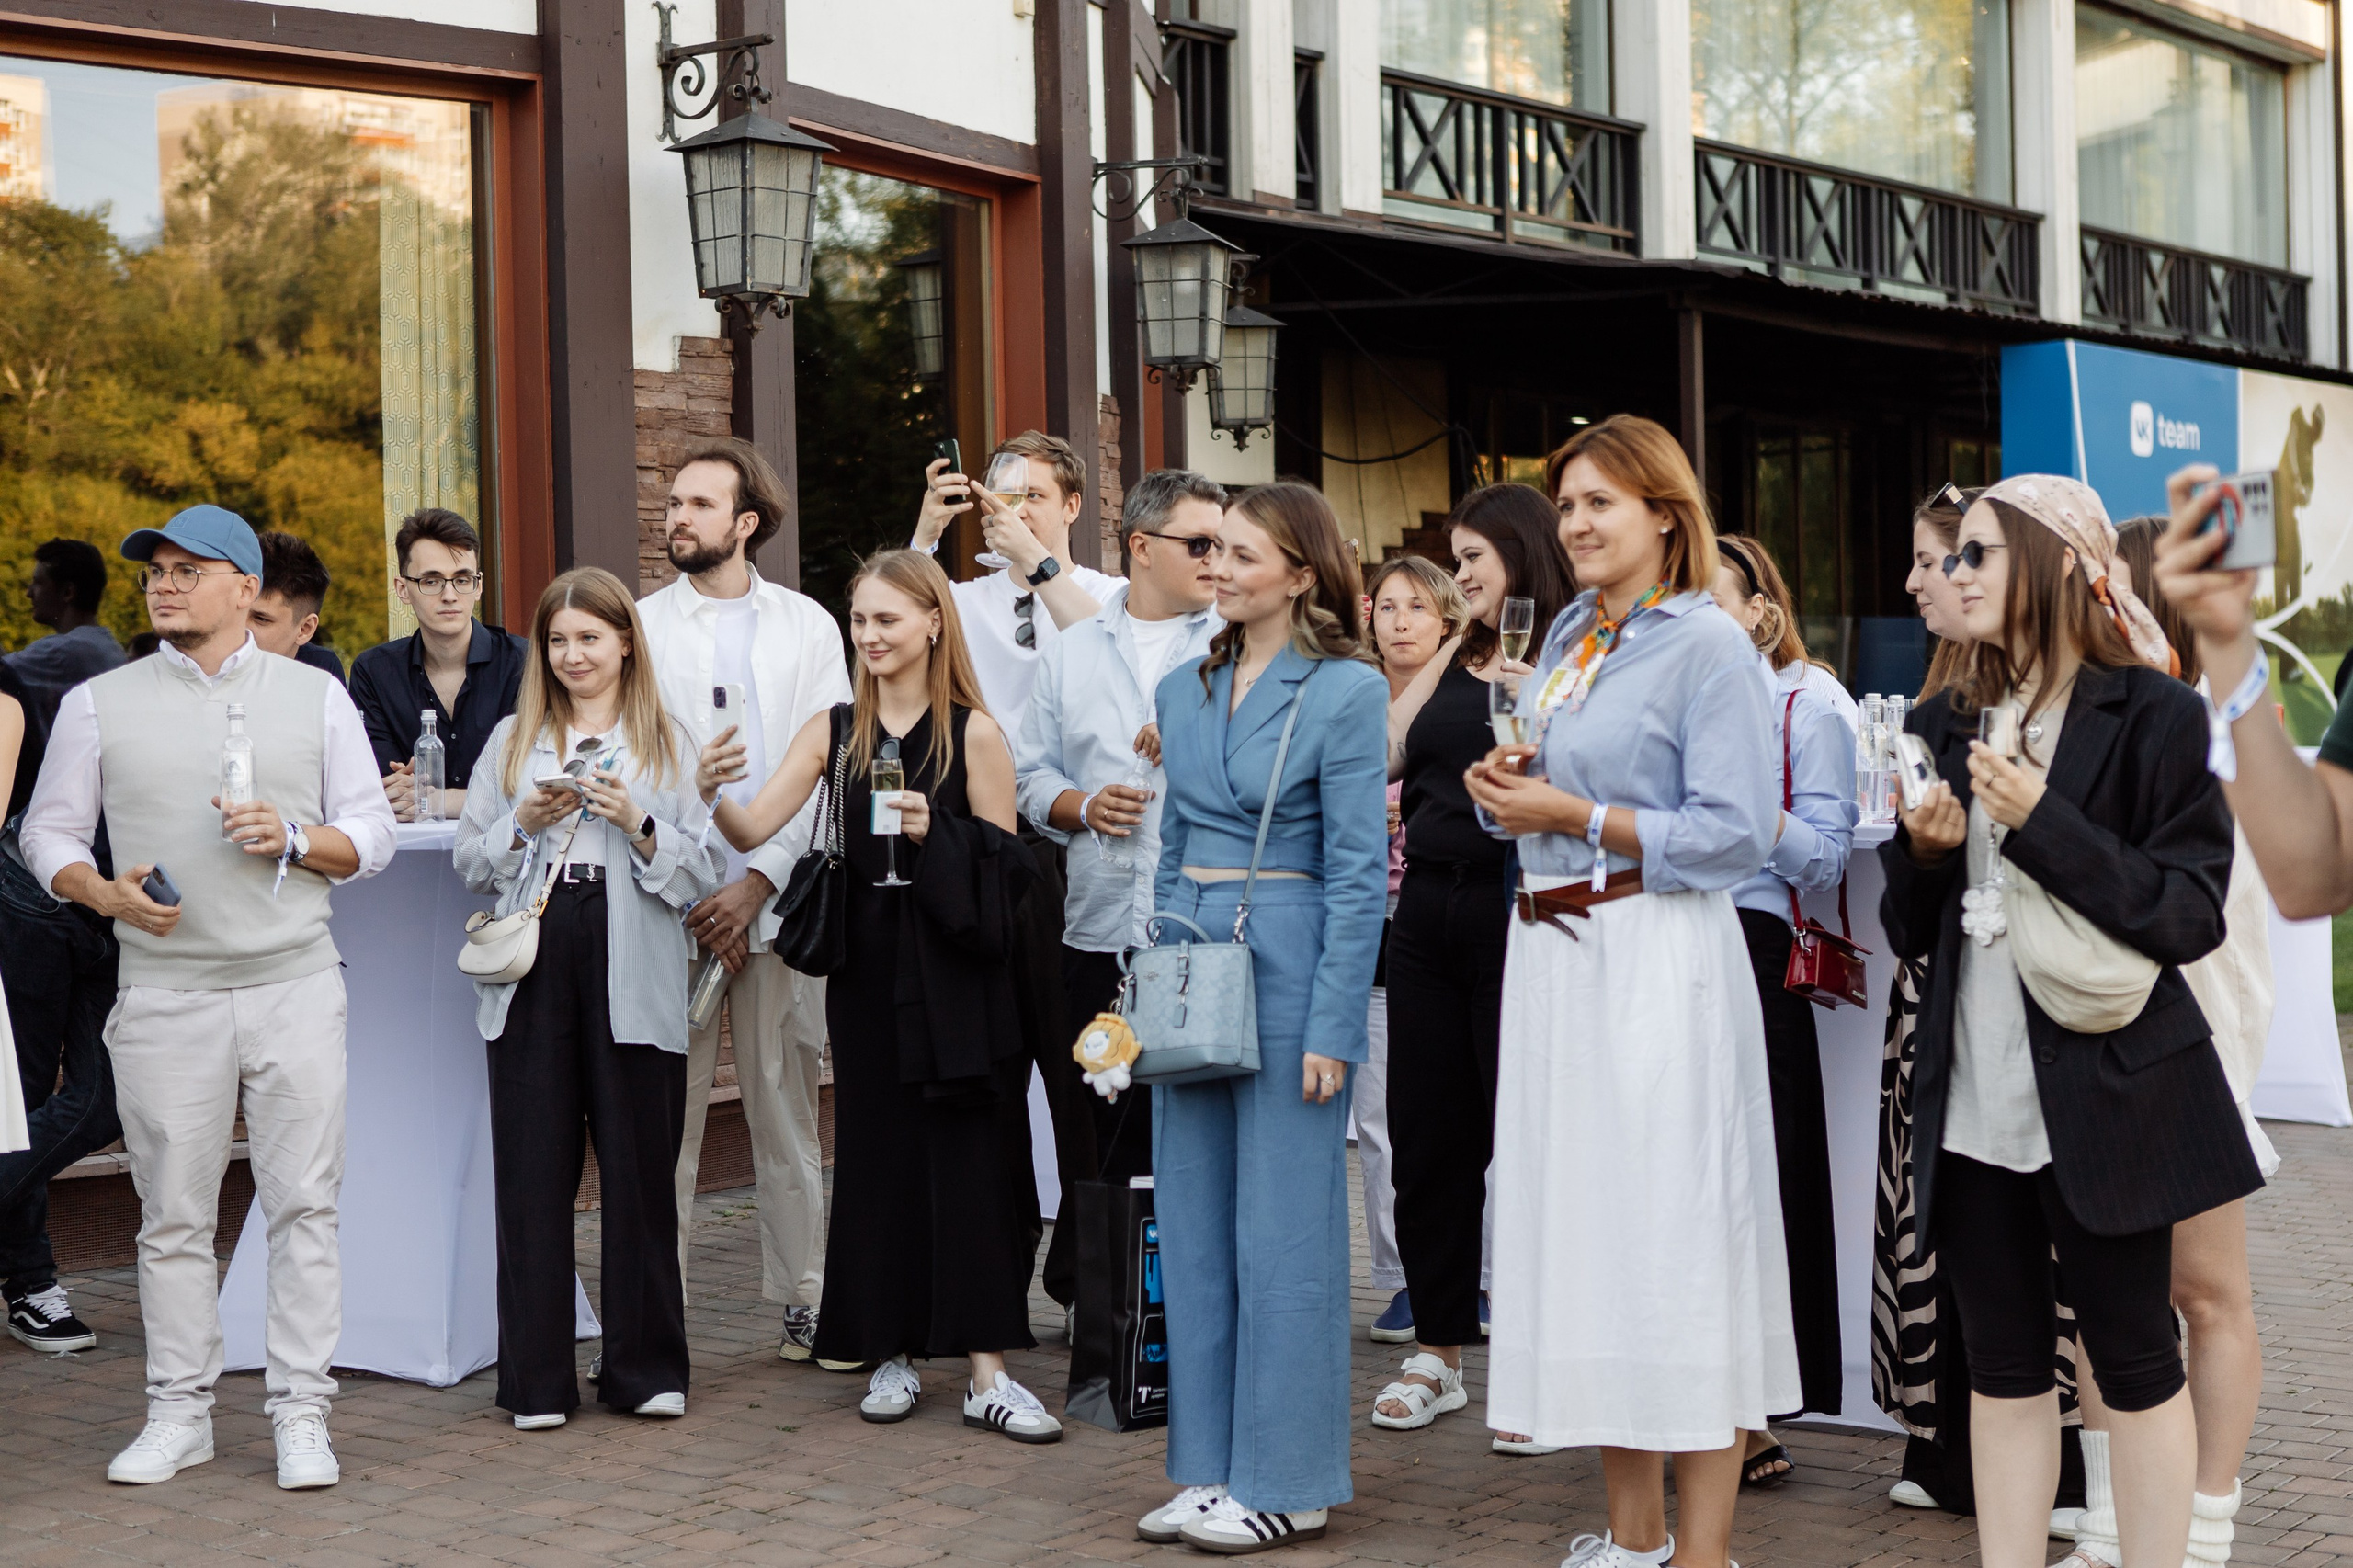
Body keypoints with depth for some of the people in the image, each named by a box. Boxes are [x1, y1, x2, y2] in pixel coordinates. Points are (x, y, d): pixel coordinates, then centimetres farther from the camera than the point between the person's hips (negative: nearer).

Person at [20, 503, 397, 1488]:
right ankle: (179, 1414, 15)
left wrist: (295, 840, -11)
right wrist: (108, 893, -9)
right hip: (164, 993, 0)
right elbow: (48, 833, 9)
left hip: (295, 988, 0)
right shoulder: (100, 704, 8)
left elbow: (372, 835, 8)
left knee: (304, 1204, -1)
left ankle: (301, 1416, 6)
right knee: (174, 1213, 4)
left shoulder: (316, 697, 8)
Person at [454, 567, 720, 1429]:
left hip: (632, 977, -1)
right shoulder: (513, 739, 15)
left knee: (639, 1170, 1)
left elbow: (701, 871, 4)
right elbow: (470, 860, 12)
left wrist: (639, 825, -11)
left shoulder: (669, 743, 10)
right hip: (534, 969, 1)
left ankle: (646, 1369, 11)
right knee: (533, 1172, 0)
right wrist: (525, 822, -5)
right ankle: (536, 1379, 7)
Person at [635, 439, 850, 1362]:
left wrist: (756, 883, -7)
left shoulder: (807, 627, 10)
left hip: (779, 899, 1)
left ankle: (804, 1302, 12)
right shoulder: (641, 626, 9)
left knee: (787, 1111, 5)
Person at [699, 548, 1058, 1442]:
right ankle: (893, 1355, 17)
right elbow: (752, 831, -1)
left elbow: (1006, 867, -3)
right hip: (867, 967, 3)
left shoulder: (974, 733, -3)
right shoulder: (834, 731, 7)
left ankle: (987, 1373, -2)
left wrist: (935, 832, -19)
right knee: (877, 1156, 6)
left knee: (970, 1158, -4)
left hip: (958, 971, -3)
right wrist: (713, 793, -20)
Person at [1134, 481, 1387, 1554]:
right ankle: (1211, 1468, 19)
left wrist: (1331, 1026, -15)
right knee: (1193, 1225, 9)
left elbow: (1359, 871, -11)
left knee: (1283, 1230, -1)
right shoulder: (1186, 689, 12)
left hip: (1289, 963, -7)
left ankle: (1288, 1481, 8)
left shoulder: (1346, 691, -8)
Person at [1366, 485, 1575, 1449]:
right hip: (1430, 910, 7)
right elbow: (1374, 756, 14)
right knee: (1425, 1135, 10)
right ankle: (1438, 1351, 22)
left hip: (1512, 909, -7)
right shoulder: (1455, 661, 16)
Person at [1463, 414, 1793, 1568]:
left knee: (1677, 1235, -5)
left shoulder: (1708, 644, -8)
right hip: (1553, 954, 8)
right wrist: (1505, 789, 3)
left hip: (1659, 961, -8)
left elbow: (1735, 835, -14)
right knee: (1581, 1226, 10)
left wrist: (1572, 816, -15)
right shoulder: (1570, 635, 15)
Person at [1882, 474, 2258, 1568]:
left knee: (2134, 1356, 4)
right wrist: (1925, 852, -6)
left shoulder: (2151, 716, -6)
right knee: (2002, 1363, 10)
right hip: (1973, 1097, 5)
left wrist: (2042, 823, -19)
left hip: (2103, 1095, -5)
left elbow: (2191, 916, -12)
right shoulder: (1941, 727, 10)